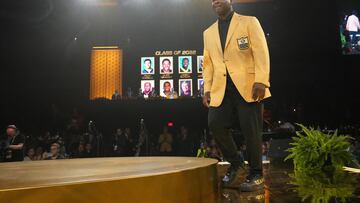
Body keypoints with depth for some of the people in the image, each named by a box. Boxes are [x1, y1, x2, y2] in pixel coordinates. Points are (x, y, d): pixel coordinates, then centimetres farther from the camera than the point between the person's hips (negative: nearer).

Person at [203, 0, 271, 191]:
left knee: (250, 129, -4)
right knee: (215, 124, -9)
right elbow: (208, 63, 17)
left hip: (247, 84, -4)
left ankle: (256, 174, 13)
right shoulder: (208, 33, 20)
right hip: (221, 88, 4)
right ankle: (235, 161, 15)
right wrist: (207, 89, 5)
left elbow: (261, 53, -3)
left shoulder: (249, 22, 8)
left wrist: (261, 81, -15)